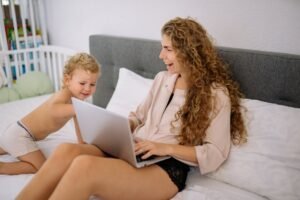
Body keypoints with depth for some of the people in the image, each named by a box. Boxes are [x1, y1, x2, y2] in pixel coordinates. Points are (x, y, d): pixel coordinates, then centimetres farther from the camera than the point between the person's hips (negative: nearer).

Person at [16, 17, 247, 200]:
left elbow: (216, 153, -7)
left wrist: (167, 147, -17)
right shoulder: (162, 79, 15)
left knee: (85, 166, -32)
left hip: (168, 168, -6)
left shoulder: (216, 94, -4)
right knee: (66, 151, -24)